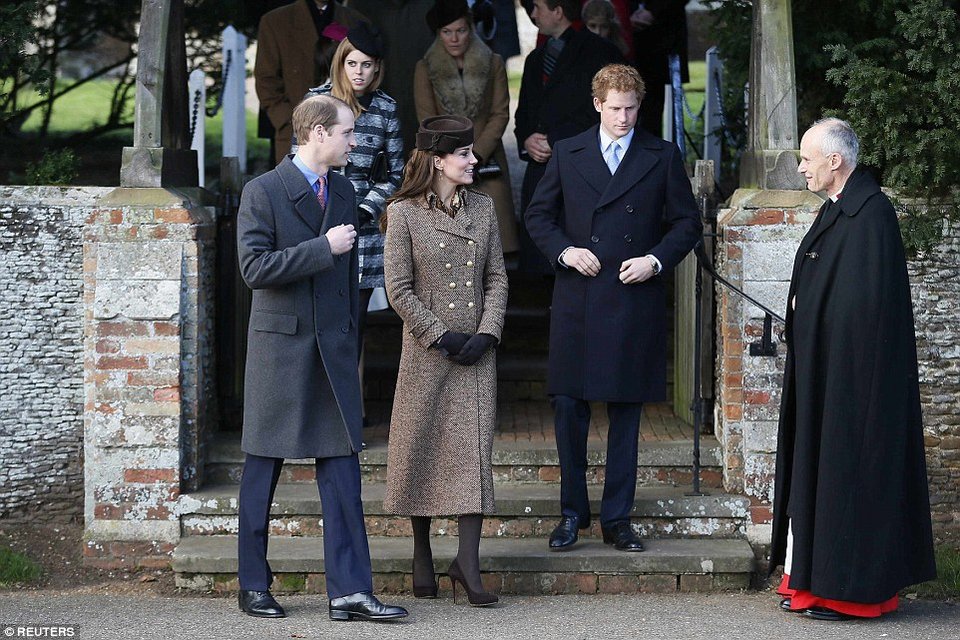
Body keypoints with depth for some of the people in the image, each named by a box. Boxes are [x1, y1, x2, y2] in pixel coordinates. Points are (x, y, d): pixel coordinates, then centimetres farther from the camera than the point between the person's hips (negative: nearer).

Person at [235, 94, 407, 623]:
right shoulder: (263, 192, -7)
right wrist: (323, 247, -18)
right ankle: (253, 586, 16)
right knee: (263, 469, 5)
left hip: (334, 348, 5)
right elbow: (254, 268, -18)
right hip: (280, 346, -5)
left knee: (342, 470, -1)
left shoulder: (343, 192, 13)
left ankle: (349, 591, -2)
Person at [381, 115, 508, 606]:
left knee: (475, 448, -4)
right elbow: (399, 289, -7)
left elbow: (497, 277, 9)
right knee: (422, 450, 5)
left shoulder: (482, 207, 7)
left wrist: (487, 332, -5)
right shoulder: (404, 213, -6)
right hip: (427, 350, -3)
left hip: (476, 349, 3)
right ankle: (422, 556, 20)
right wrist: (442, 336, -11)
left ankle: (467, 561, -2)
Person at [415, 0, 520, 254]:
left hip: (486, 164, 1)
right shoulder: (426, 68, 6)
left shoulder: (493, 64, 7)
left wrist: (477, 155, -9)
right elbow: (427, 121, 3)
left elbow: (500, 114, 3)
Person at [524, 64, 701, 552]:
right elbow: (538, 215, 12)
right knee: (568, 406, 0)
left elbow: (687, 223, 8)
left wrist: (656, 259, -8)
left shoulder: (663, 158, 6)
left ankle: (616, 519, 12)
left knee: (626, 412, 5)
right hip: (577, 300, 0)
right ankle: (572, 512, 13)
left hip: (635, 302, 0)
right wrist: (564, 250, -5)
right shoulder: (567, 155, 8)